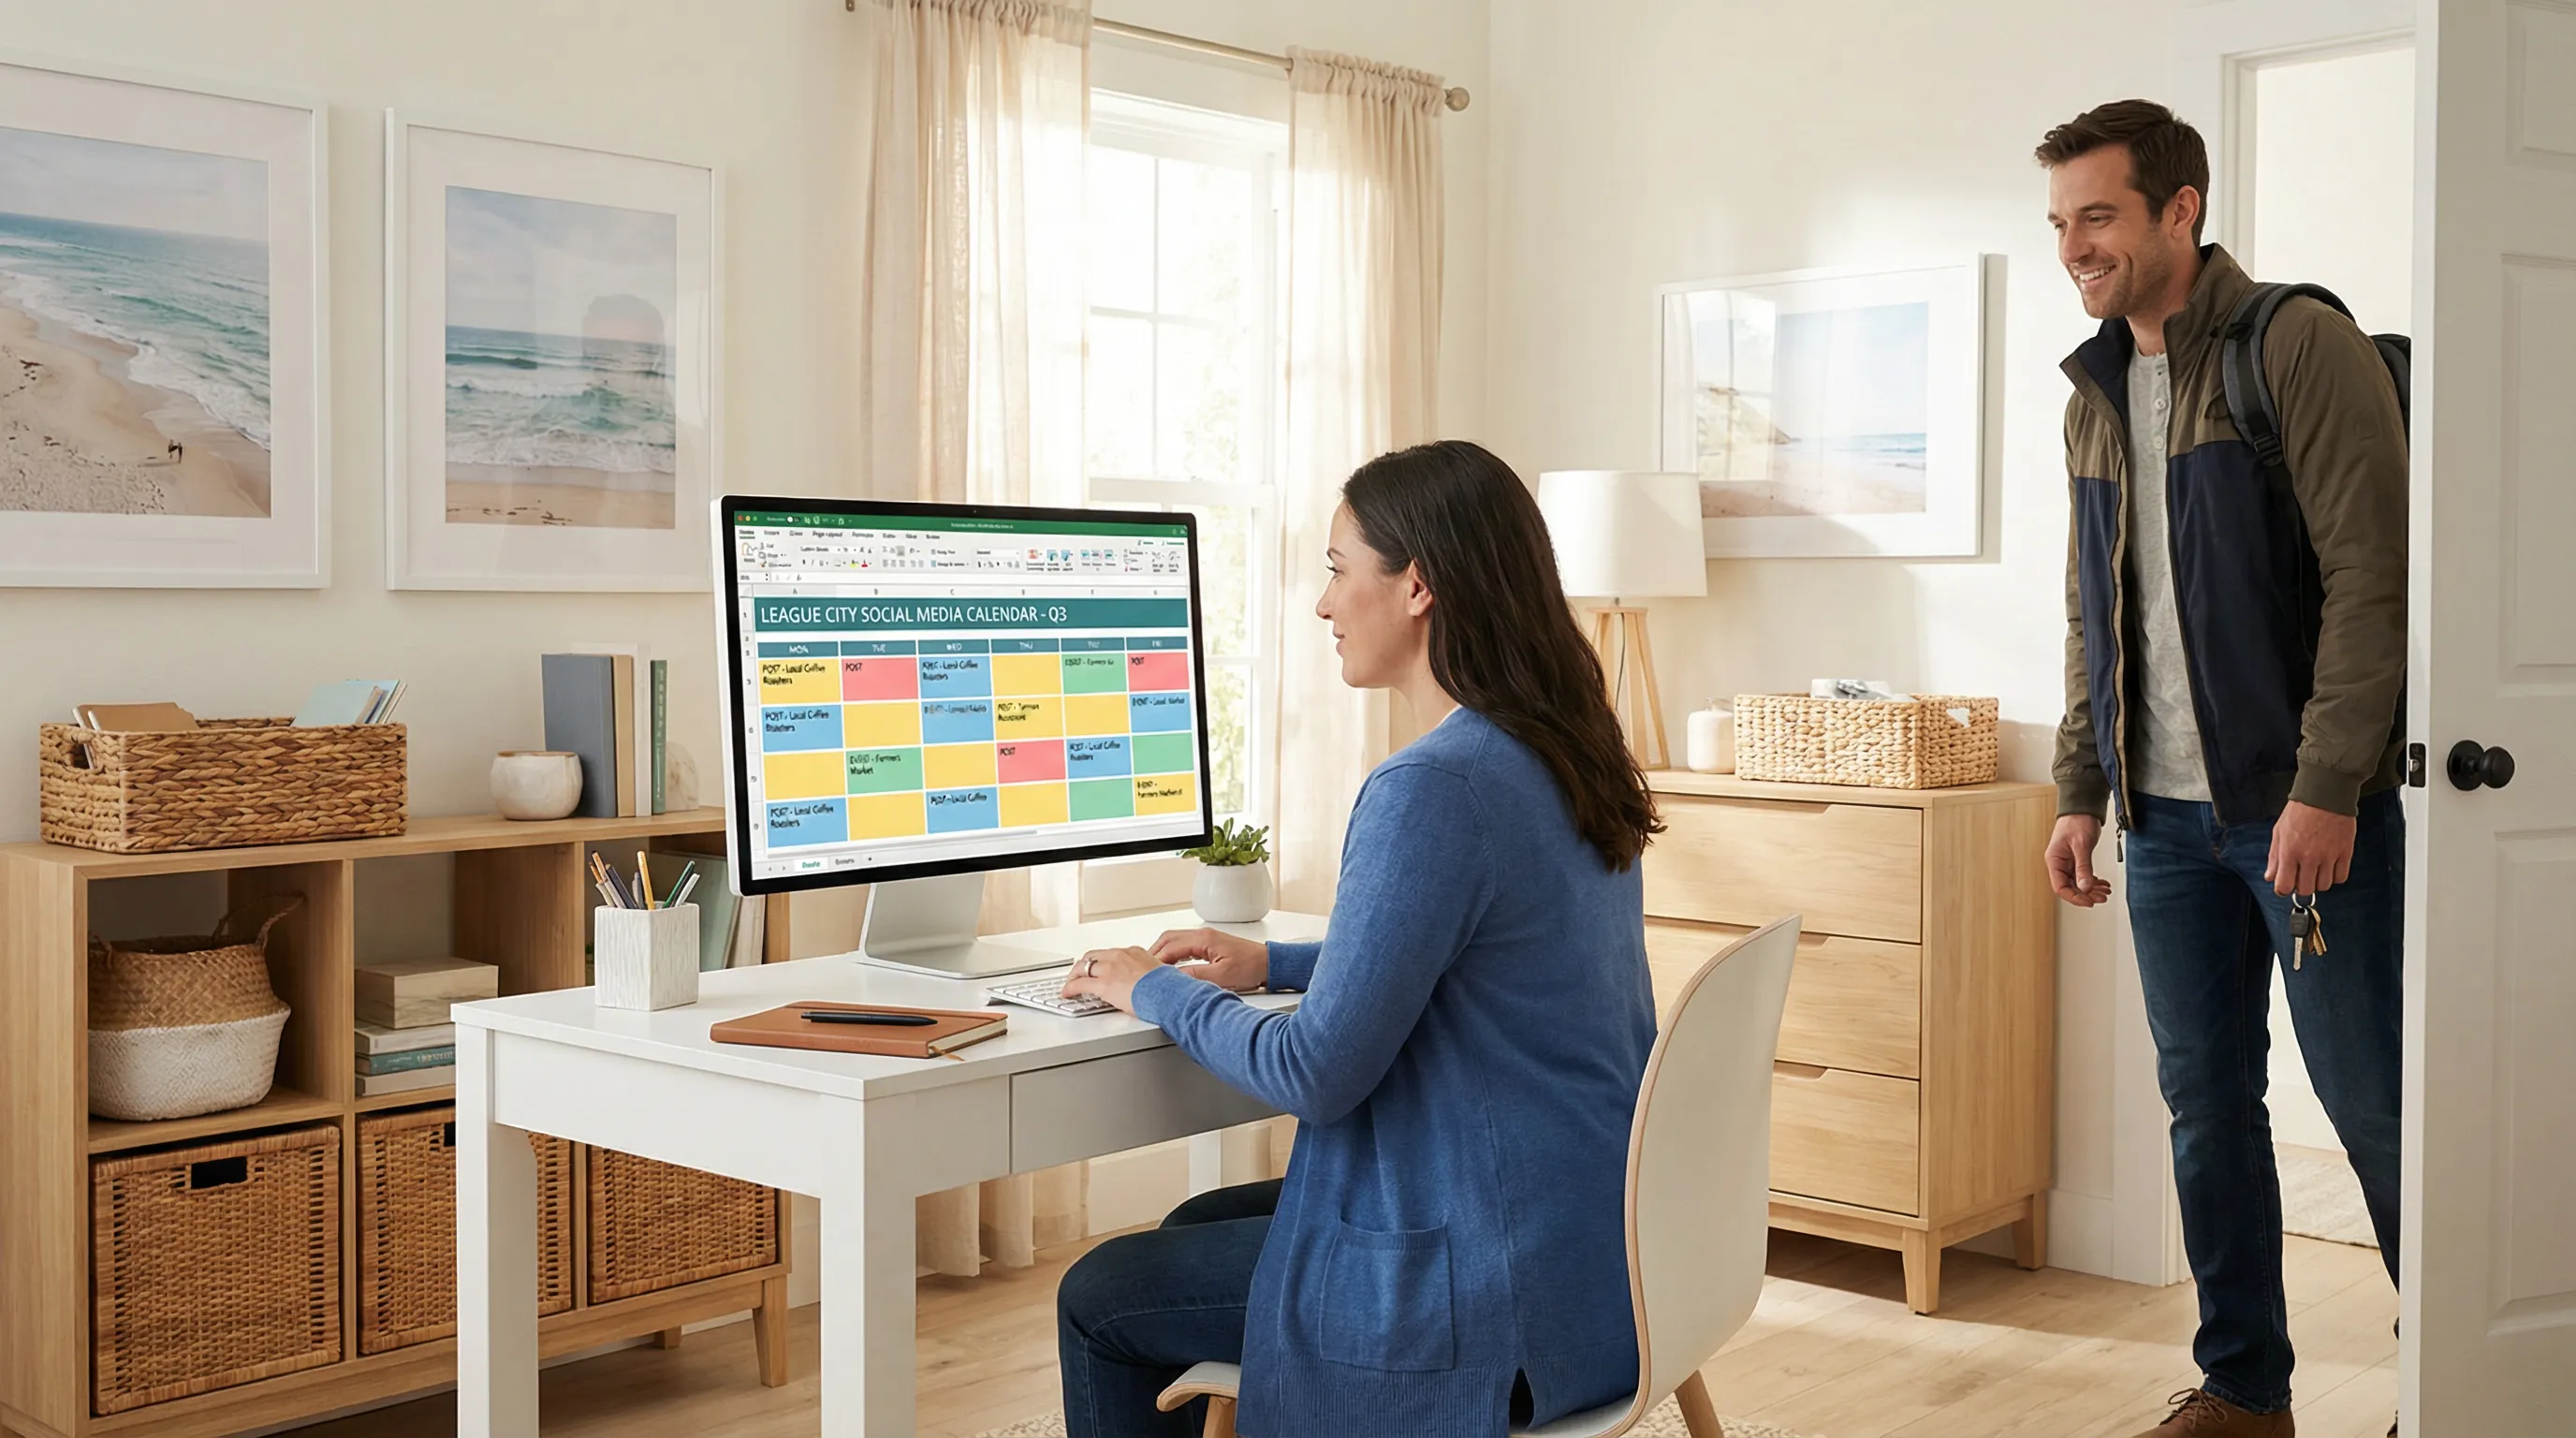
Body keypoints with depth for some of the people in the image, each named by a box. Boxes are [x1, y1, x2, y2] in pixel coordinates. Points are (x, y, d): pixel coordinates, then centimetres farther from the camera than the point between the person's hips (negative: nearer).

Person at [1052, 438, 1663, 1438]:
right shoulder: (1567, 758, 5)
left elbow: (1316, 1073, -21)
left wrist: (1155, 991, -5)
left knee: (1101, 1301, 7)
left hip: (1492, 1296, -9)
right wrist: (1272, 965, 17)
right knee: (1194, 1226, 25)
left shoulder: (1431, 791, -24)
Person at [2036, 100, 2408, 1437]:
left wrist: (2327, 789, -20)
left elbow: (2372, 577, -15)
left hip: (2304, 807, -6)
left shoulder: (2302, 349, -9)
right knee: (2205, 1098, 10)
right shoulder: (2095, 395, 12)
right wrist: (2080, 792, 12)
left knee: (2370, 1100, 2)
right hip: (2167, 816, 6)